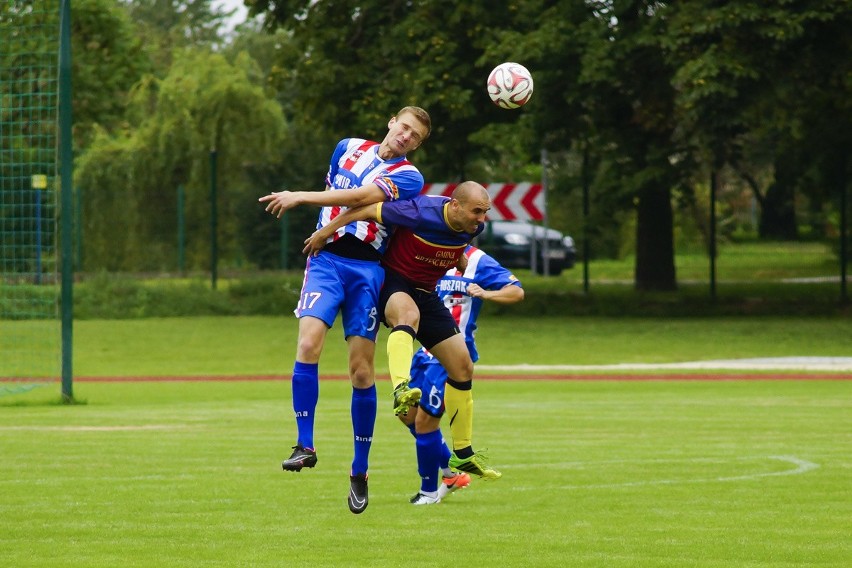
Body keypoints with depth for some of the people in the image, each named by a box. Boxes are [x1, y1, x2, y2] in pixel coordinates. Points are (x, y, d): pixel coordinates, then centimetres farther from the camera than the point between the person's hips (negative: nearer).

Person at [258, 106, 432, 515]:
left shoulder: (408, 177, 0)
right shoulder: (348, 148, 14)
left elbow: (359, 196, -15)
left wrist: (302, 197, -17)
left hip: (367, 270, -2)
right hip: (327, 258, 2)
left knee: (361, 372, -4)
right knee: (309, 343, -22)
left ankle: (359, 473, 6)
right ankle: (305, 446, -18)